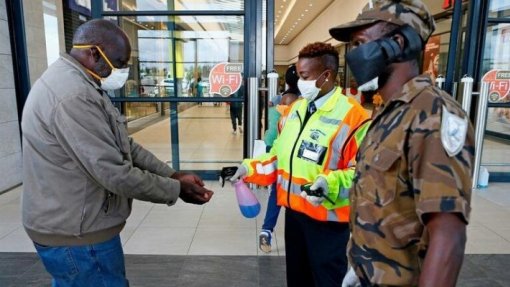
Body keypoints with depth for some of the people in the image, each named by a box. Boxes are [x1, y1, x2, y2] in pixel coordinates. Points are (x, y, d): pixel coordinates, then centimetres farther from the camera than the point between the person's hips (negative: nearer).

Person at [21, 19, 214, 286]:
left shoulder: (78, 85, 9)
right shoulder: (72, 96, -26)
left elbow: (124, 145, 8)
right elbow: (115, 173, -29)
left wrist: (172, 174, 0)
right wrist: (177, 190, -17)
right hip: (77, 234, -10)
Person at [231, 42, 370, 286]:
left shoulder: (353, 116, -17)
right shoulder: (295, 109, 7)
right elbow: (281, 155, 13)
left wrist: (331, 183, -34)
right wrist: (250, 168, 3)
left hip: (327, 217, -7)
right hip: (294, 210, 7)